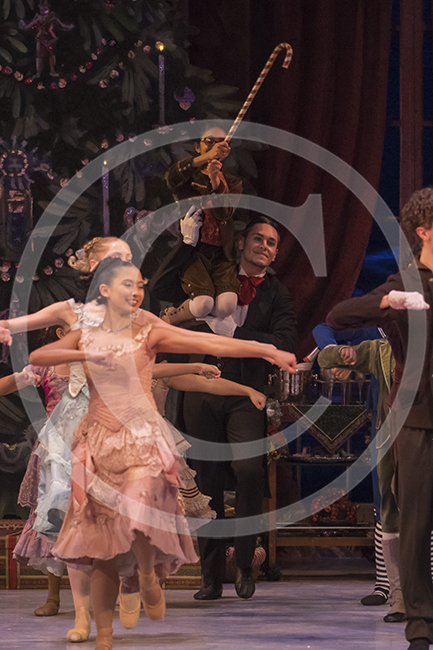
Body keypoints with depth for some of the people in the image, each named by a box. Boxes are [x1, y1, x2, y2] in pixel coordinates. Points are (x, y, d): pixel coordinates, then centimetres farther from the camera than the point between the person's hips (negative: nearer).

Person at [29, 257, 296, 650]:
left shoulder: (148, 333, 2)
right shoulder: (86, 338, 9)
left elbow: (213, 345, -6)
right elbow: (36, 357, -1)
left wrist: (269, 352, -13)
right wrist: (86, 355, -14)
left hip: (142, 439, -2)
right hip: (100, 441, 2)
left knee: (137, 512, -29)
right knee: (101, 545, 3)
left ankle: (149, 574, 2)